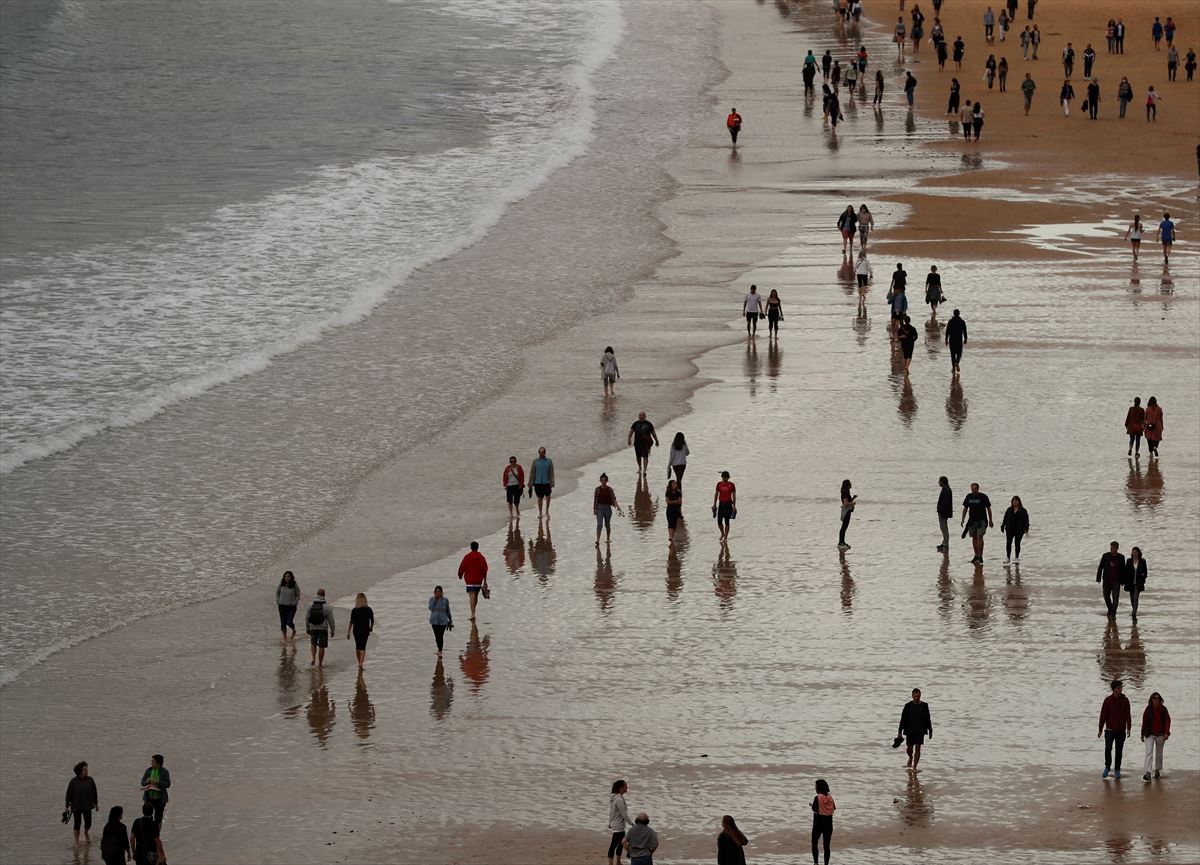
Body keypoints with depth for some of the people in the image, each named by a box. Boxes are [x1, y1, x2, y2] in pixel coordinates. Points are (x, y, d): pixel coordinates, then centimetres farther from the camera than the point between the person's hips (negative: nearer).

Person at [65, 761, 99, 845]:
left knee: (88, 823, 6)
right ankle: (76, 842, 17)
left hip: (87, 806, 2)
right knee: (77, 824, 4)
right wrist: (67, 806, -7)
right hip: (76, 807, -2)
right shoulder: (73, 781, -12)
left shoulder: (90, 780, -4)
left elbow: (94, 793, 6)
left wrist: (96, 803, 10)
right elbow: (69, 794, -7)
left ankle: (86, 832, 41)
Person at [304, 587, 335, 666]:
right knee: (321, 646, 8)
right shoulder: (327, 607, -12)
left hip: (313, 628, 2)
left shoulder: (311, 605, -5)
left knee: (313, 644, 23)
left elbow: (307, 618, 1)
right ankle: (320, 663, 13)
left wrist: (307, 628, 14)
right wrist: (332, 630, 4)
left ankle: (313, 658, 4)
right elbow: (330, 620, -8)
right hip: (323, 629, -2)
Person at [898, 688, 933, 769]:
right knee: (909, 749, 5)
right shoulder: (908, 706, -1)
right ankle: (911, 758, 38)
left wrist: (930, 731, 8)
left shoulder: (924, 706, 1)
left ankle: (914, 767, -1)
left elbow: (928, 720, 7)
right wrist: (900, 732, -3)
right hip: (910, 731, 0)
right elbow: (903, 719, 1)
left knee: (917, 748, -5)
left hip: (920, 731, 0)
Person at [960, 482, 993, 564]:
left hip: (981, 520, -5)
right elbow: (965, 508, 15)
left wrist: (990, 520, 1)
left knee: (979, 536, -16)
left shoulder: (983, 496, -4)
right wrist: (963, 520, 7)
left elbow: (988, 508, 2)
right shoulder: (969, 497, 8)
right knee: (974, 538, 8)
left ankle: (980, 557, -17)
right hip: (972, 520, 5)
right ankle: (976, 556, 19)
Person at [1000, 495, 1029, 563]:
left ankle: (1017, 557, 12)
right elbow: (1005, 519, 11)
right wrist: (1002, 526, 8)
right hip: (1010, 530, 2)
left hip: (1019, 530, -2)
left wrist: (1026, 528, -11)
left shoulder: (1023, 511, 1)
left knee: (1017, 543, 2)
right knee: (1008, 543, -2)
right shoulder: (1009, 510, 8)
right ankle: (1008, 558, 4)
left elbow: (1026, 520, -1)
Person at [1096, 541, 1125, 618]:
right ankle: (1110, 610, 31)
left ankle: (1112, 614, -3)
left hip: (1116, 581, -2)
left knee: (1115, 597, -6)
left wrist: (1123, 581, 2)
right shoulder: (1105, 556, 3)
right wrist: (1098, 578, -3)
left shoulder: (1121, 557, 1)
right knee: (1106, 596, 9)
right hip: (1107, 580, 2)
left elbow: (1123, 570, 5)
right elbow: (1100, 567, 4)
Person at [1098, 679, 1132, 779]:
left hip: (1121, 730, 2)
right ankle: (1107, 767, 12)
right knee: (1108, 749, -7)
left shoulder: (1125, 700, 3)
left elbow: (1128, 715, 5)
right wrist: (1100, 730, -1)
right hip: (1110, 730, -2)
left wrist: (1129, 728, -4)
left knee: (1119, 751, 5)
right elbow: (1103, 715, 0)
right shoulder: (1108, 700, -2)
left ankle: (1117, 770, 14)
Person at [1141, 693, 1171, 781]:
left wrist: (1166, 733, -14)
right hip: (1150, 734, -2)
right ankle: (1146, 773, -21)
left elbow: (1167, 721, -3)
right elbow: (1144, 722, 2)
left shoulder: (1163, 709, -3)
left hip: (1160, 735, 2)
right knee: (1149, 752, -13)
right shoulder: (1148, 709, -4)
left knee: (1159, 753, 15)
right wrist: (1142, 734, 6)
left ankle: (1157, 769, 34)